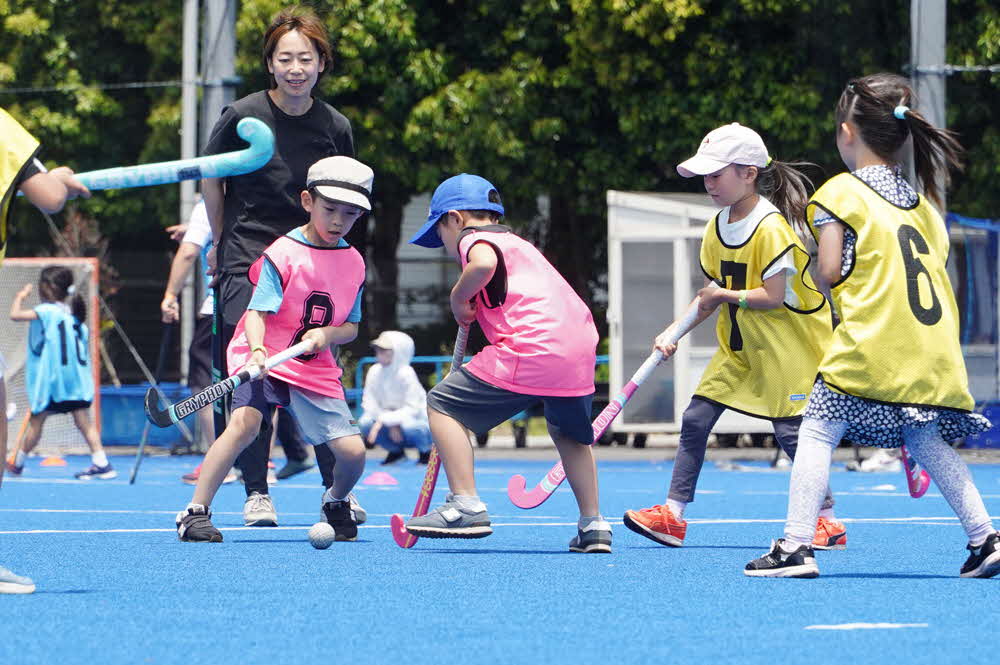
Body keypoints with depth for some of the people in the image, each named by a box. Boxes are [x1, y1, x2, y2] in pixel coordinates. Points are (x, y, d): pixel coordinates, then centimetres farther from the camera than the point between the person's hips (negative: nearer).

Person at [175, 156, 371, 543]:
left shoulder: (353, 263, 7)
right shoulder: (283, 254, -9)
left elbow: (351, 326, 12)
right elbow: (257, 311, -16)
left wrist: (328, 334, -11)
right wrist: (258, 350, -36)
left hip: (317, 371, 4)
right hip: (266, 360, -4)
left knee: (352, 451, -7)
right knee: (245, 421, -30)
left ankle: (337, 501, 28)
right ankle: (196, 511, -22)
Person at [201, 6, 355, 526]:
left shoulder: (335, 128, 0)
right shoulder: (242, 116, -8)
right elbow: (211, 180, 7)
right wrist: (224, 241, 12)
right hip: (247, 265, -2)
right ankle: (256, 494, 4)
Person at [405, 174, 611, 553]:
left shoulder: (473, 237, 6)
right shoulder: (517, 243, 32)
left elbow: (485, 263, -20)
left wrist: (458, 298, -3)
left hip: (528, 350, -8)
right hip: (580, 350, 8)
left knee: (443, 405, 1)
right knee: (570, 434, 31)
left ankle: (465, 505, -8)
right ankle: (593, 526, 29)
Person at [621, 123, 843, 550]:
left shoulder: (771, 227, -21)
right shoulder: (717, 229, 4)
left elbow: (773, 296, -25)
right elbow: (710, 296, 10)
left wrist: (724, 295, -14)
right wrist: (674, 332, 0)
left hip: (787, 346, -8)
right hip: (739, 346, 8)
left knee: (790, 430, -9)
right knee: (696, 418, 0)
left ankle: (828, 520, 4)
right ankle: (673, 514, 3)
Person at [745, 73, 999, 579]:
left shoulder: (841, 192, -2)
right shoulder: (922, 202, 17)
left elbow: (829, 272, -7)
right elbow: (937, 269, 16)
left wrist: (819, 277, 15)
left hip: (870, 345, -6)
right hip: (934, 350, 6)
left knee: (817, 433, -1)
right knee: (926, 442, 17)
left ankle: (795, 545, -9)